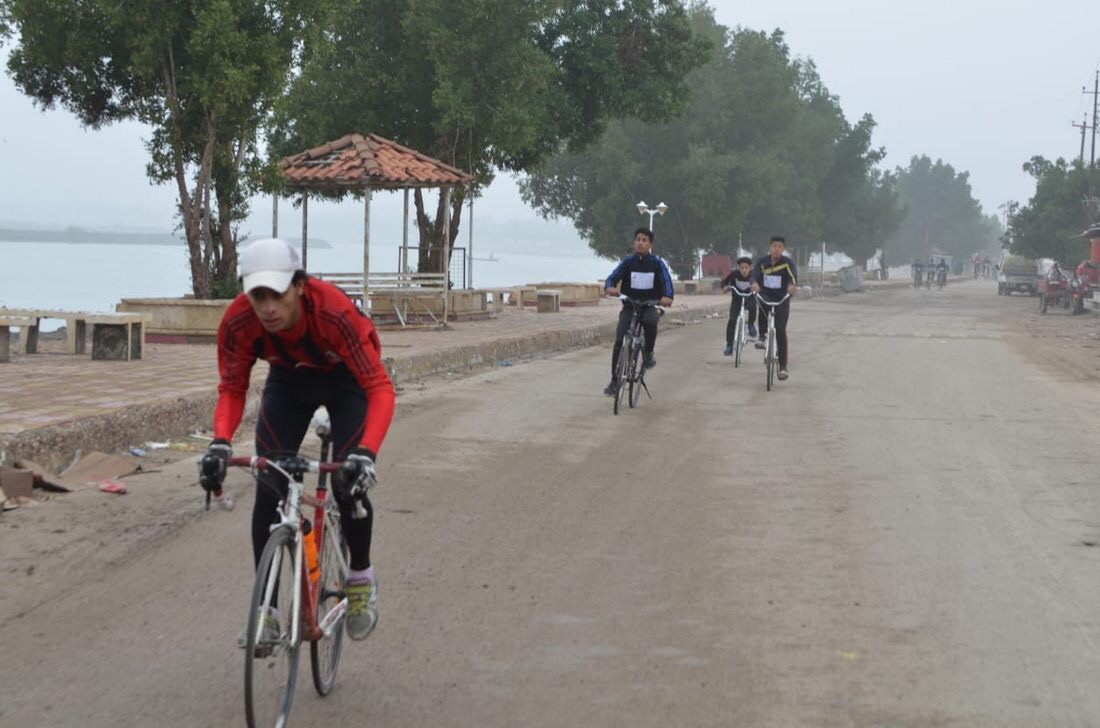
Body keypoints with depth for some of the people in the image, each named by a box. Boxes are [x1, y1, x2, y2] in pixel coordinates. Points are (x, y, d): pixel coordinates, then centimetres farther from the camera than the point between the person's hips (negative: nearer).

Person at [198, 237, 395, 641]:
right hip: (288, 380, 3)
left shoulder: (333, 312, -41)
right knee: (269, 486, -11)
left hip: (347, 378, -3)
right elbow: (232, 388, -19)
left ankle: (361, 578, 12)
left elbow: (379, 387, -41)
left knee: (350, 482, -17)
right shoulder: (238, 321, -31)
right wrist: (220, 443, -39)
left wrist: (366, 452, -56)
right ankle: (266, 607, -1)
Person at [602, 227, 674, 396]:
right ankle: (615, 380, -2)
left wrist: (667, 297, -36)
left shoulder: (657, 263, -3)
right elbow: (613, 277, -8)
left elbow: (666, 280, -14)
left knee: (650, 321, -37)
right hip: (629, 306, 1)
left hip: (650, 306, -1)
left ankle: (648, 353, -10)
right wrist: (609, 288, -33)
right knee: (619, 341, -12)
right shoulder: (628, 262, 0)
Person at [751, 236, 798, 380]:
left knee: (780, 330, -8)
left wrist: (792, 285, -53)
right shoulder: (762, 262, -6)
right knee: (762, 304, -35)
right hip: (765, 296, 1)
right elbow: (755, 274, -23)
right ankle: (762, 336, -15)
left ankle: (783, 367, 0)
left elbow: (793, 274, -29)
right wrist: (754, 283, -48)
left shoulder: (788, 263, -10)